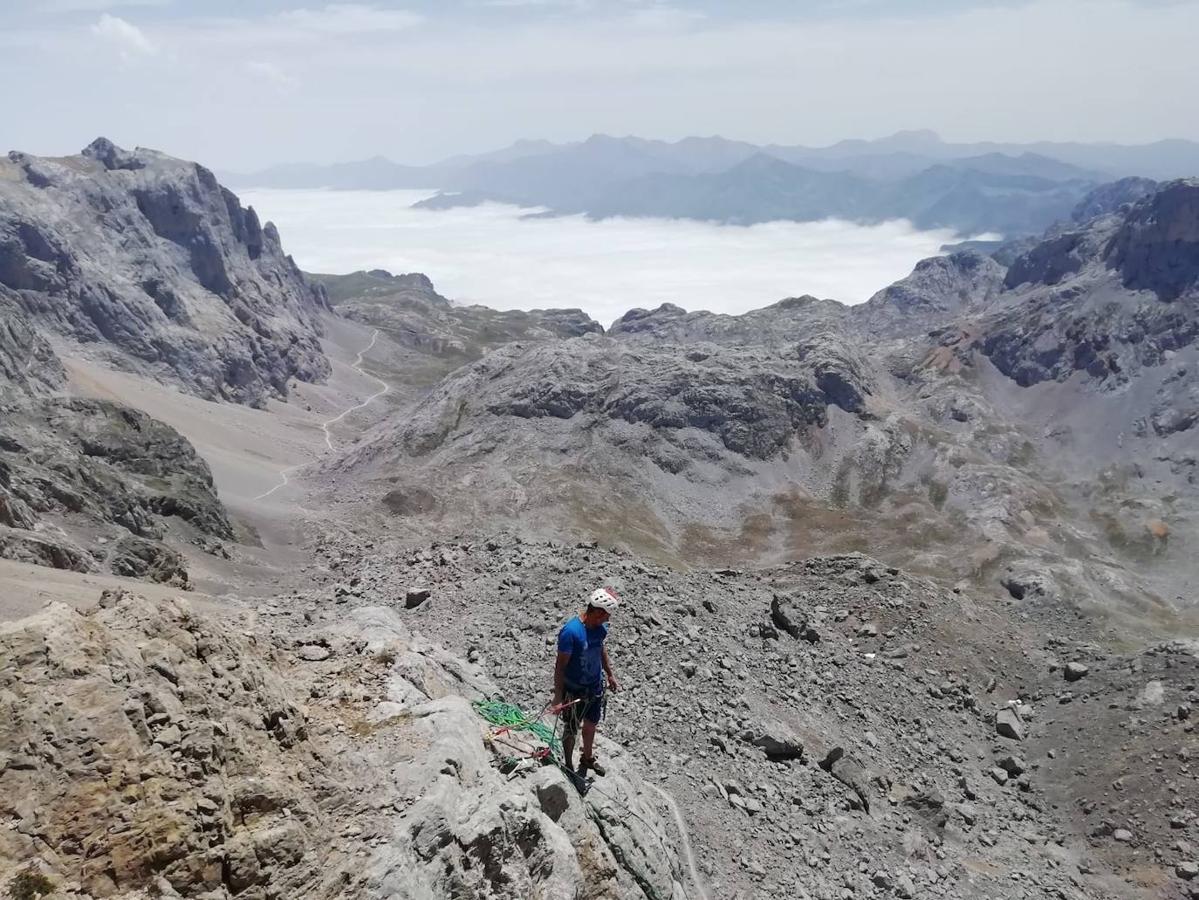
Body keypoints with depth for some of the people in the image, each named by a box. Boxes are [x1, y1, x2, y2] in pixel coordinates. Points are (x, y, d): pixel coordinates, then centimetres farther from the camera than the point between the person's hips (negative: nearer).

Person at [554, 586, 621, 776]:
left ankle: (588, 758, 49)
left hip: (595, 687, 6)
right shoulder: (571, 631, -30)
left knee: (591, 725, 25)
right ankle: (569, 766, 37)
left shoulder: (600, 627, -8)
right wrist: (558, 696, -21)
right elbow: (560, 665, -23)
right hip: (574, 690, -6)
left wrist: (610, 675, 20)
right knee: (571, 731, 15)